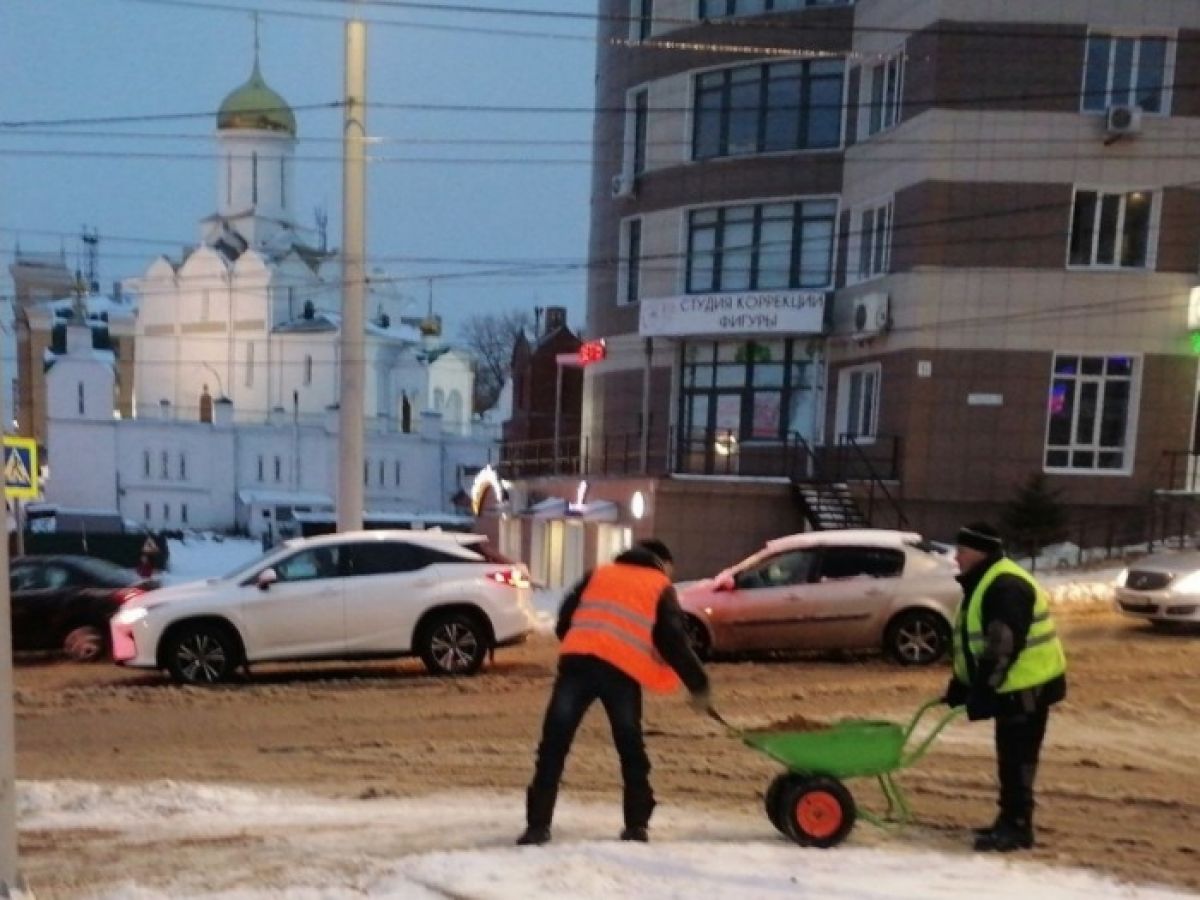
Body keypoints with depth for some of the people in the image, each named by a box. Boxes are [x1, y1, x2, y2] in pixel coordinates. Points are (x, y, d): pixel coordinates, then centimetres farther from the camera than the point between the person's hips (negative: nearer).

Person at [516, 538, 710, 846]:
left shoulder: (598, 574, 27)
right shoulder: (661, 587, 19)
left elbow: (565, 618, 21)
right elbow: (674, 642, 10)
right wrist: (699, 686, 16)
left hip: (577, 660, 1)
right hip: (622, 670, -1)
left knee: (553, 747, 6)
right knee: (632, 751, 17)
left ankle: (538, 825, 5)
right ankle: (637, 825, 20)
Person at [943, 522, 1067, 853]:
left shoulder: (1006, 586, -21)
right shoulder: (983, 584, 13)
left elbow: (1003, 648, -27)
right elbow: (976, 643, 18)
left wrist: (982, 691, -24)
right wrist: (960, 686, 15)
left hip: (1028, 686, -10)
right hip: (1015, 687, 10)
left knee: (1017, 758, -4)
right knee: (1010, 757, 16)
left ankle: (1017, 827, 4)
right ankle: (1009, 820, 25)